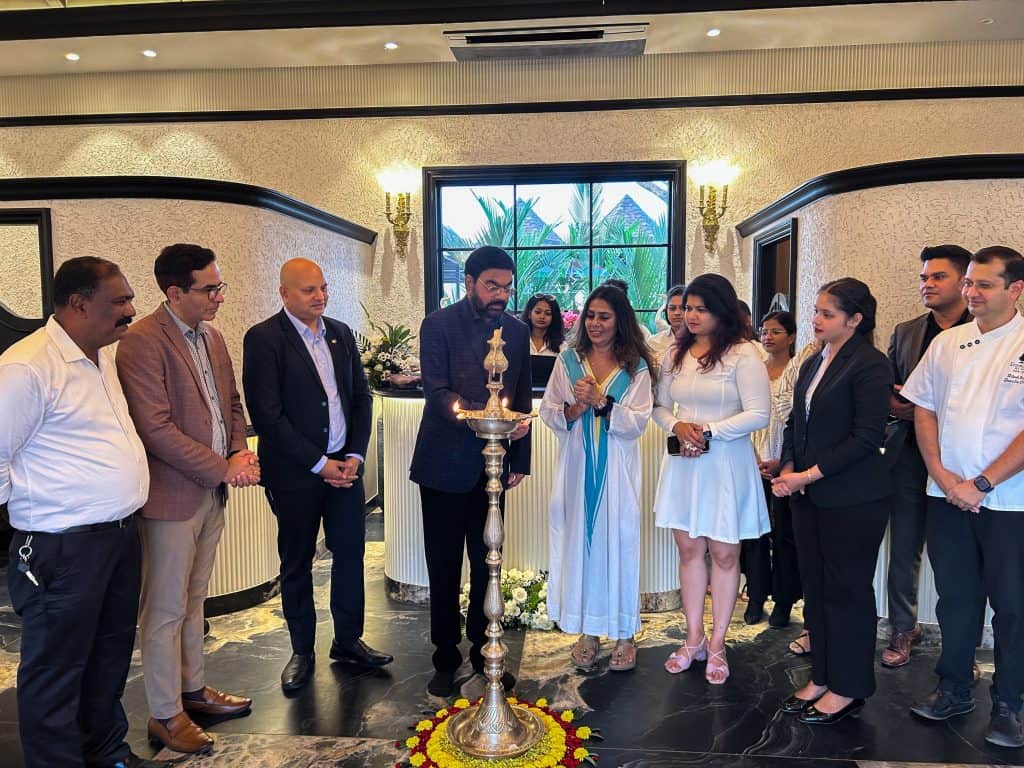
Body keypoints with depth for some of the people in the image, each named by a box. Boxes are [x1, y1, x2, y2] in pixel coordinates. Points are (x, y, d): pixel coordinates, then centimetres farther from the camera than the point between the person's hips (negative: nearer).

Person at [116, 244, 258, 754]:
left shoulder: (212, 337, 9)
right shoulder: (142, 341, -16)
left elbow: (231, 403, 18)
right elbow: (155, 429, -21)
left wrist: (240, 452, 0)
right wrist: (223, 468, -17)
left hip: (213, 492, 7)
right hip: (172, 496, -7)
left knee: (193, 602, 21)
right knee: (166, 611, 7)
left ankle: (193, 689, 36)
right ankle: (165, 716, 23)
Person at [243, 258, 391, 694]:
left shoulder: (340, 334, 8)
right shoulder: (263, 339, -9)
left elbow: (361, 396, 10)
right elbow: (267, 415, -14)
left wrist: (355, 455, -2)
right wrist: (318, 464, -14)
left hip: (344, 466, 5)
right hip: (295, 474, -4)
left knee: (351, 554, 11)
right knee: (297, 564, 9)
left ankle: (348, 641, 29)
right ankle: (302, 652, 26)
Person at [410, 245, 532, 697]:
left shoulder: (517, 331, 6)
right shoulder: (439, 325, -7)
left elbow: (522, 399, 11)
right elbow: (436, 391, -17)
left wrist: (520, 462, 7)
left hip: (492, 468, 3)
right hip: (445, 467, -3)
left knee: (486, 566, 13)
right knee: (444, 568, 8)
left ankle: (484, 653, 29)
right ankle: (445, 660, 24)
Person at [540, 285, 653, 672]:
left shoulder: (636, 368, 2)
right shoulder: (568, 361, 6)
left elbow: (638, 422, -6)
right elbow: (548, 412, 4)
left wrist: (600, 401, -18)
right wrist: (575, 408, -15)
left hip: (617, 472, -1)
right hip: (577, 467, 2)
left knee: (618, 543, 2)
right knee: (580, 542, 6)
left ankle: (623, 633, 17)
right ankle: (587, 630, 21)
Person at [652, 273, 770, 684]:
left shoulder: (743, 354, -9)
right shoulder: (676, 355, 9)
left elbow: (759, 414, -14)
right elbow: (660, 406, 13)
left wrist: (708, 431, -17)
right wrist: (678, 427, -8)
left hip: (726, 464, -5)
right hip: (683, 462, 5)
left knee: (724, 553, 7)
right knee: (689, 549, 11)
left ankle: (717, 644, 22)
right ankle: (694, 639, 26)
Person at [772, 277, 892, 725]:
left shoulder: (869, 365, -11)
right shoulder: (813, 364, 14)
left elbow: (867, 436, -17)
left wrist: (809, 474, -16)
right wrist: (788, 470, 0)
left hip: (852, 500, -7)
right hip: (809, 497, 8)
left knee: (847, 592, 4)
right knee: (815, 588, 13)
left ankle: (848, 688, 19)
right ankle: (822, 677, 27)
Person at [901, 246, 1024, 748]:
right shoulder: (947, 343, 6)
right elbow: (923, 408, 7)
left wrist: (982, 484, -14)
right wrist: (941, 475, -3)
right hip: (947, 496, 4)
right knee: (955, 597, 14)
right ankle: (954, 691, 30)